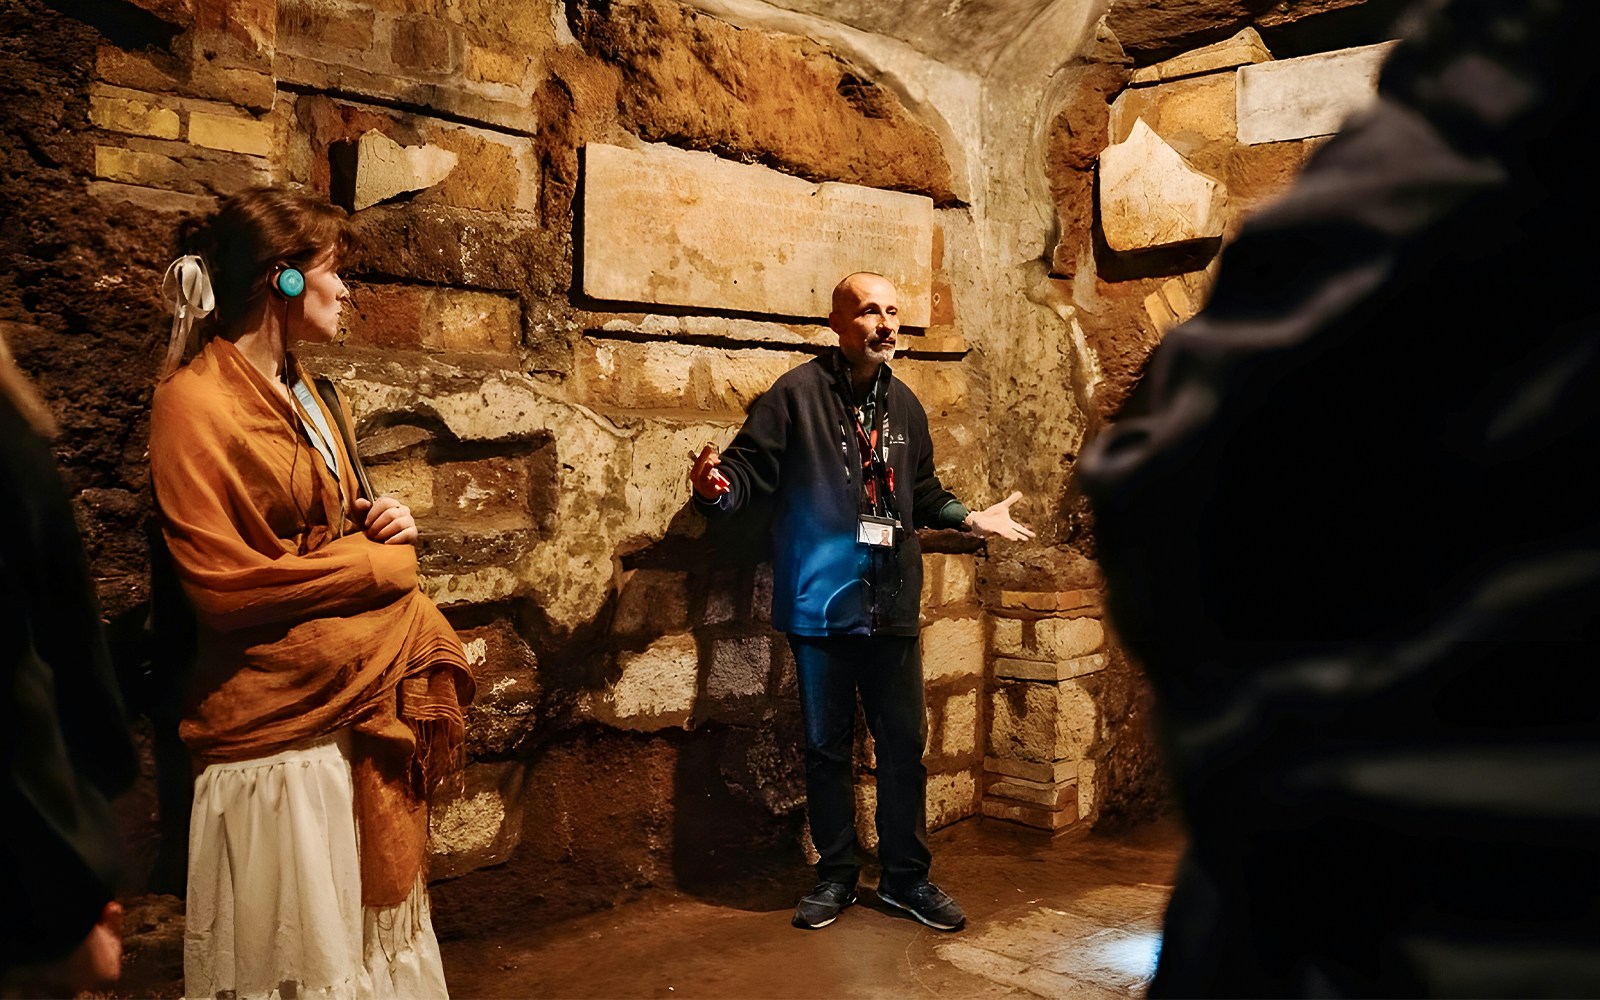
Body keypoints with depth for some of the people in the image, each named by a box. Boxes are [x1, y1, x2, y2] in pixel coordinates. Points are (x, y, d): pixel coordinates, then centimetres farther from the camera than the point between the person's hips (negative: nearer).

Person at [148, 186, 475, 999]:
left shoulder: (312, 398, 14)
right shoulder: (197, 404, -13)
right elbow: (226, 585, -19)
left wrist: (387, 523, 3)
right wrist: (379, 561, -11)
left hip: (363, 710, 8)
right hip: (282, 726, -8)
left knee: (366, 930, 15)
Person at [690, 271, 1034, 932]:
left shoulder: (904, 405, 12)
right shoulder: (797, 393, -5)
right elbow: (749, 472, -10)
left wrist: (975, 519, 12)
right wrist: (716, 487, -30)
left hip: (892, 607, 4)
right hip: (821, 604, -4)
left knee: (904, 745, 9)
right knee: (827, 747, 9)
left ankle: (906, 877, 25)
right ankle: (836, 874, 26)